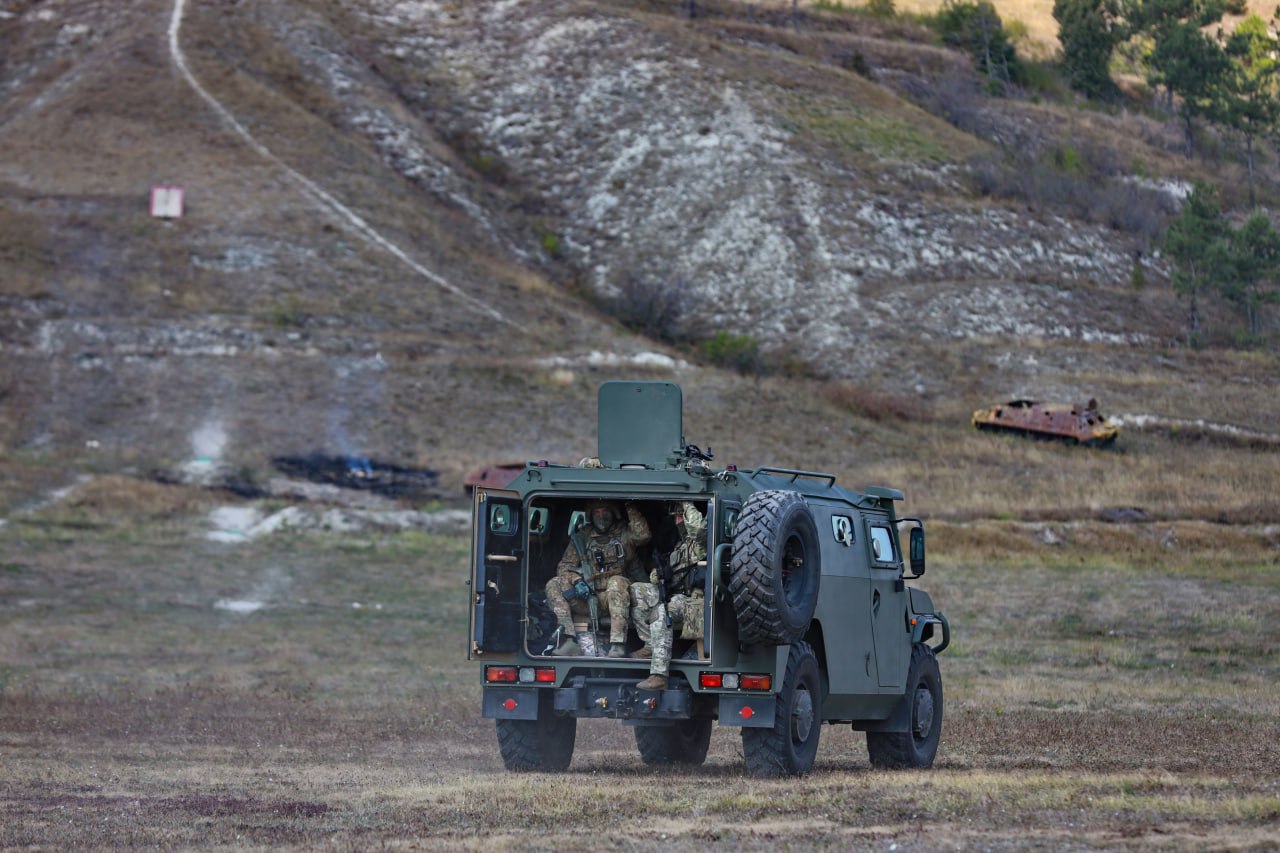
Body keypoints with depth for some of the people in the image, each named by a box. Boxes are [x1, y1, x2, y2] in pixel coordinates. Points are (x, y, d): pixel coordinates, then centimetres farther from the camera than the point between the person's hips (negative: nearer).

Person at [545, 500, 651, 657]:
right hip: (585, 599, 3)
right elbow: (564, 566, 10)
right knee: (553, 585, -18)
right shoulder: (582, 536, 15)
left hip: (612, 597, -3)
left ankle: (618, 644, -44)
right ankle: (568, 638, -32)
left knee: (617, 583, -36)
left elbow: (642, 536, -13)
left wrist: (630, 508, -8)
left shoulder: (623, 532, 10)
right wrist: (576, 580, -11)